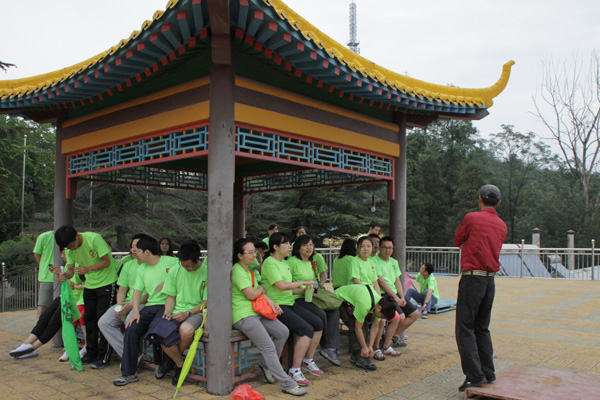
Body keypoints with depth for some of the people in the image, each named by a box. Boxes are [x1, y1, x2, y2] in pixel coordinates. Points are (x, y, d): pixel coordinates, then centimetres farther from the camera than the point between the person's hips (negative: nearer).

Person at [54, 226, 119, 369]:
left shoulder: (94, 239, -22)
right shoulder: (69, 249, -2)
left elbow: (107, 261, -20)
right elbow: (70, 268, -1)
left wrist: (88, 269, -33)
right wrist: (65, 275, -24)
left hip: (106, 281, -7)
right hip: (90, 284, 7)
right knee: (89, 318, 9)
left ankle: (104, 356, 1)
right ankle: (91, 353, 22)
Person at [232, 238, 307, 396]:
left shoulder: (249, 270, 18)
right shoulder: (237, 271, -13)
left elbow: (259, 290, 13)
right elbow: (251, 295, -16)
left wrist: (270, 301, -4)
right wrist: (260, 288, 5)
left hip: (257, 312, 10)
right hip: (243, 316, -10)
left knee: (283, 332, -2)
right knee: (268, 347, -15)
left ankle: (266, 365, 14)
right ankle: (287, 384, -11)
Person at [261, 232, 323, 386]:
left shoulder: (284, 263, 18)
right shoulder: (270, 263, -12)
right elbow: (281, 286, -24)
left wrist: (304, 290, 4)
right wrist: (303, 282, -14)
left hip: (289, 304, 9)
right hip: (277, 306, -9)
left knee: (318, 324, -1)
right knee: (306, 329, -23)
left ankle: (308, 361, 16)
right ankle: (295, 371, -13)